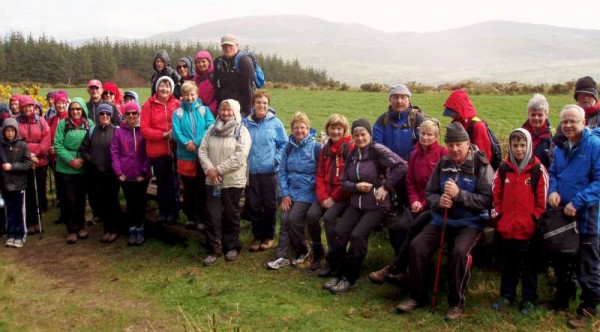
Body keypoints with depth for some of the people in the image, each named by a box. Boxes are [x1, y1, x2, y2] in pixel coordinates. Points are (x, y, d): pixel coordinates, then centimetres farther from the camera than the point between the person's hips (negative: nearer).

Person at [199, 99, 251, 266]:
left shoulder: (241, 131, -6)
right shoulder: (212, 129, 9)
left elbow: (239, 158, -17)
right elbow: (202, 150, 4)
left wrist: (219, 169, -15)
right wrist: (209, 169, -13)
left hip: (233, 182, -3)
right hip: (212, 181, 3)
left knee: (231, 216, 10)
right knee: (212, 217, 1)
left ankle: (232, 247, 25)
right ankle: (213, 250, 11)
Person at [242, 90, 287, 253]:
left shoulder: (275, 122, -3)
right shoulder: (246, 122, 2)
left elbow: (284, 144, 0)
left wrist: (276, 160, -10)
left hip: (269, 172, -2)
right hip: (251, 172, 2)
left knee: (269, 205, 7)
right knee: (252, 206, 7)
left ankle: (269, 236, 23)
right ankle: (258, 235, 23)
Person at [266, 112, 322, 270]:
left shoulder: (315, 147, -8)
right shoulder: (289, 146, 7)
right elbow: (282, 171, 7)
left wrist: (319, 193, -9)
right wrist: (284, 193, -1)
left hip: (307, 192, -4)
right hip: (290, 190, 4)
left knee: (294, 218, -16)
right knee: (285, 219, -8)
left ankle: (303, 251, 8)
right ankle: (282, 256, -1)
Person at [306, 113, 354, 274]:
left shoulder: (351, 148, -8)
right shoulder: (326, 149, 13)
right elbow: (320, 174, 9)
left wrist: (334, 198, -12)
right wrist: (323, 197, -5)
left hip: (343, 196, -5)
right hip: (326, 194, 5)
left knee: (329, 217, -27)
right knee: (311, 215, -17)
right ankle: (317, 250, 7)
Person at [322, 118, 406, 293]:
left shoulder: (377, 150, -11)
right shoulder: (352, 156, 10)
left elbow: (401, 166, -20)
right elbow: (344, 182, 11)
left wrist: (386, 187, -17)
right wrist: (356, 186, -10)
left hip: (377, 205, -6)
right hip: (356, 203, 6)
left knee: (357, 235, -21)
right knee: (339, 233, -11)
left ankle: (350, 278, -3)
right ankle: (337, 274, 5)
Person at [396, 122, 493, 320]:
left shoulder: (481, 166, -7)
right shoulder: (442, 164, 7)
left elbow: (487, 200, -15)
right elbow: (429, 193, 12)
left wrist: (459, 194, -25)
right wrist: (438, 201, -11)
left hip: (469, 222, -4)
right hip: (441, 219, 5)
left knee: (459, 251, -31)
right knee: (417, 246, -16)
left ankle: (456, 303, -9)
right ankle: (417, 296, 3)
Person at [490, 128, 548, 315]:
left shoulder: (538, 169, -6)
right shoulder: (503, 169, 3)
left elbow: (543, 197, -4)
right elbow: (496, 194, 9)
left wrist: (537, 219, -6)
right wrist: (498, 215, 5)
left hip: (529, 227, -3)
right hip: (507, 226, 3)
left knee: (529, 263, 10)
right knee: (509, 262, 16)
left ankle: (528, 299, 22)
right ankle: (506, 295, 29)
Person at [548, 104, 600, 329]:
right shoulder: (560, 147, 8)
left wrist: (577, 202, -23)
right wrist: (552, 190, -5)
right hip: (560, 213, 7)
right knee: (560, 259, 18)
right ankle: (563, 297, 37)